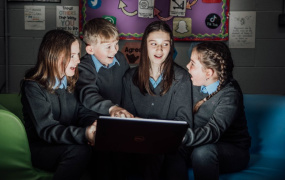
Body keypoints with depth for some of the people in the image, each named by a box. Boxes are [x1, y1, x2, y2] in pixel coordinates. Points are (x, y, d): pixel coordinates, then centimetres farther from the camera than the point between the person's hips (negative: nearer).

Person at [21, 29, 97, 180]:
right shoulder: (33, 88, -13)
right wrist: (84, 134, -38)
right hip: (41, 149, -5)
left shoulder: (70, 82, 8)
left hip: (69, 143, 5)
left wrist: (95, 124, -24)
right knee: (79, 151, -34)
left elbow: (81, 111, 2)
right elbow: (46, 130, -22)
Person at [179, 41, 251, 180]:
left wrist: (182, 136, -51)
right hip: (201, 144, 6)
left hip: (233, 150, -5)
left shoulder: (230, 95, -21)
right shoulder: (195, 85, 1)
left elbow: (213, 131, -35)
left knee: (203, 152, -37)